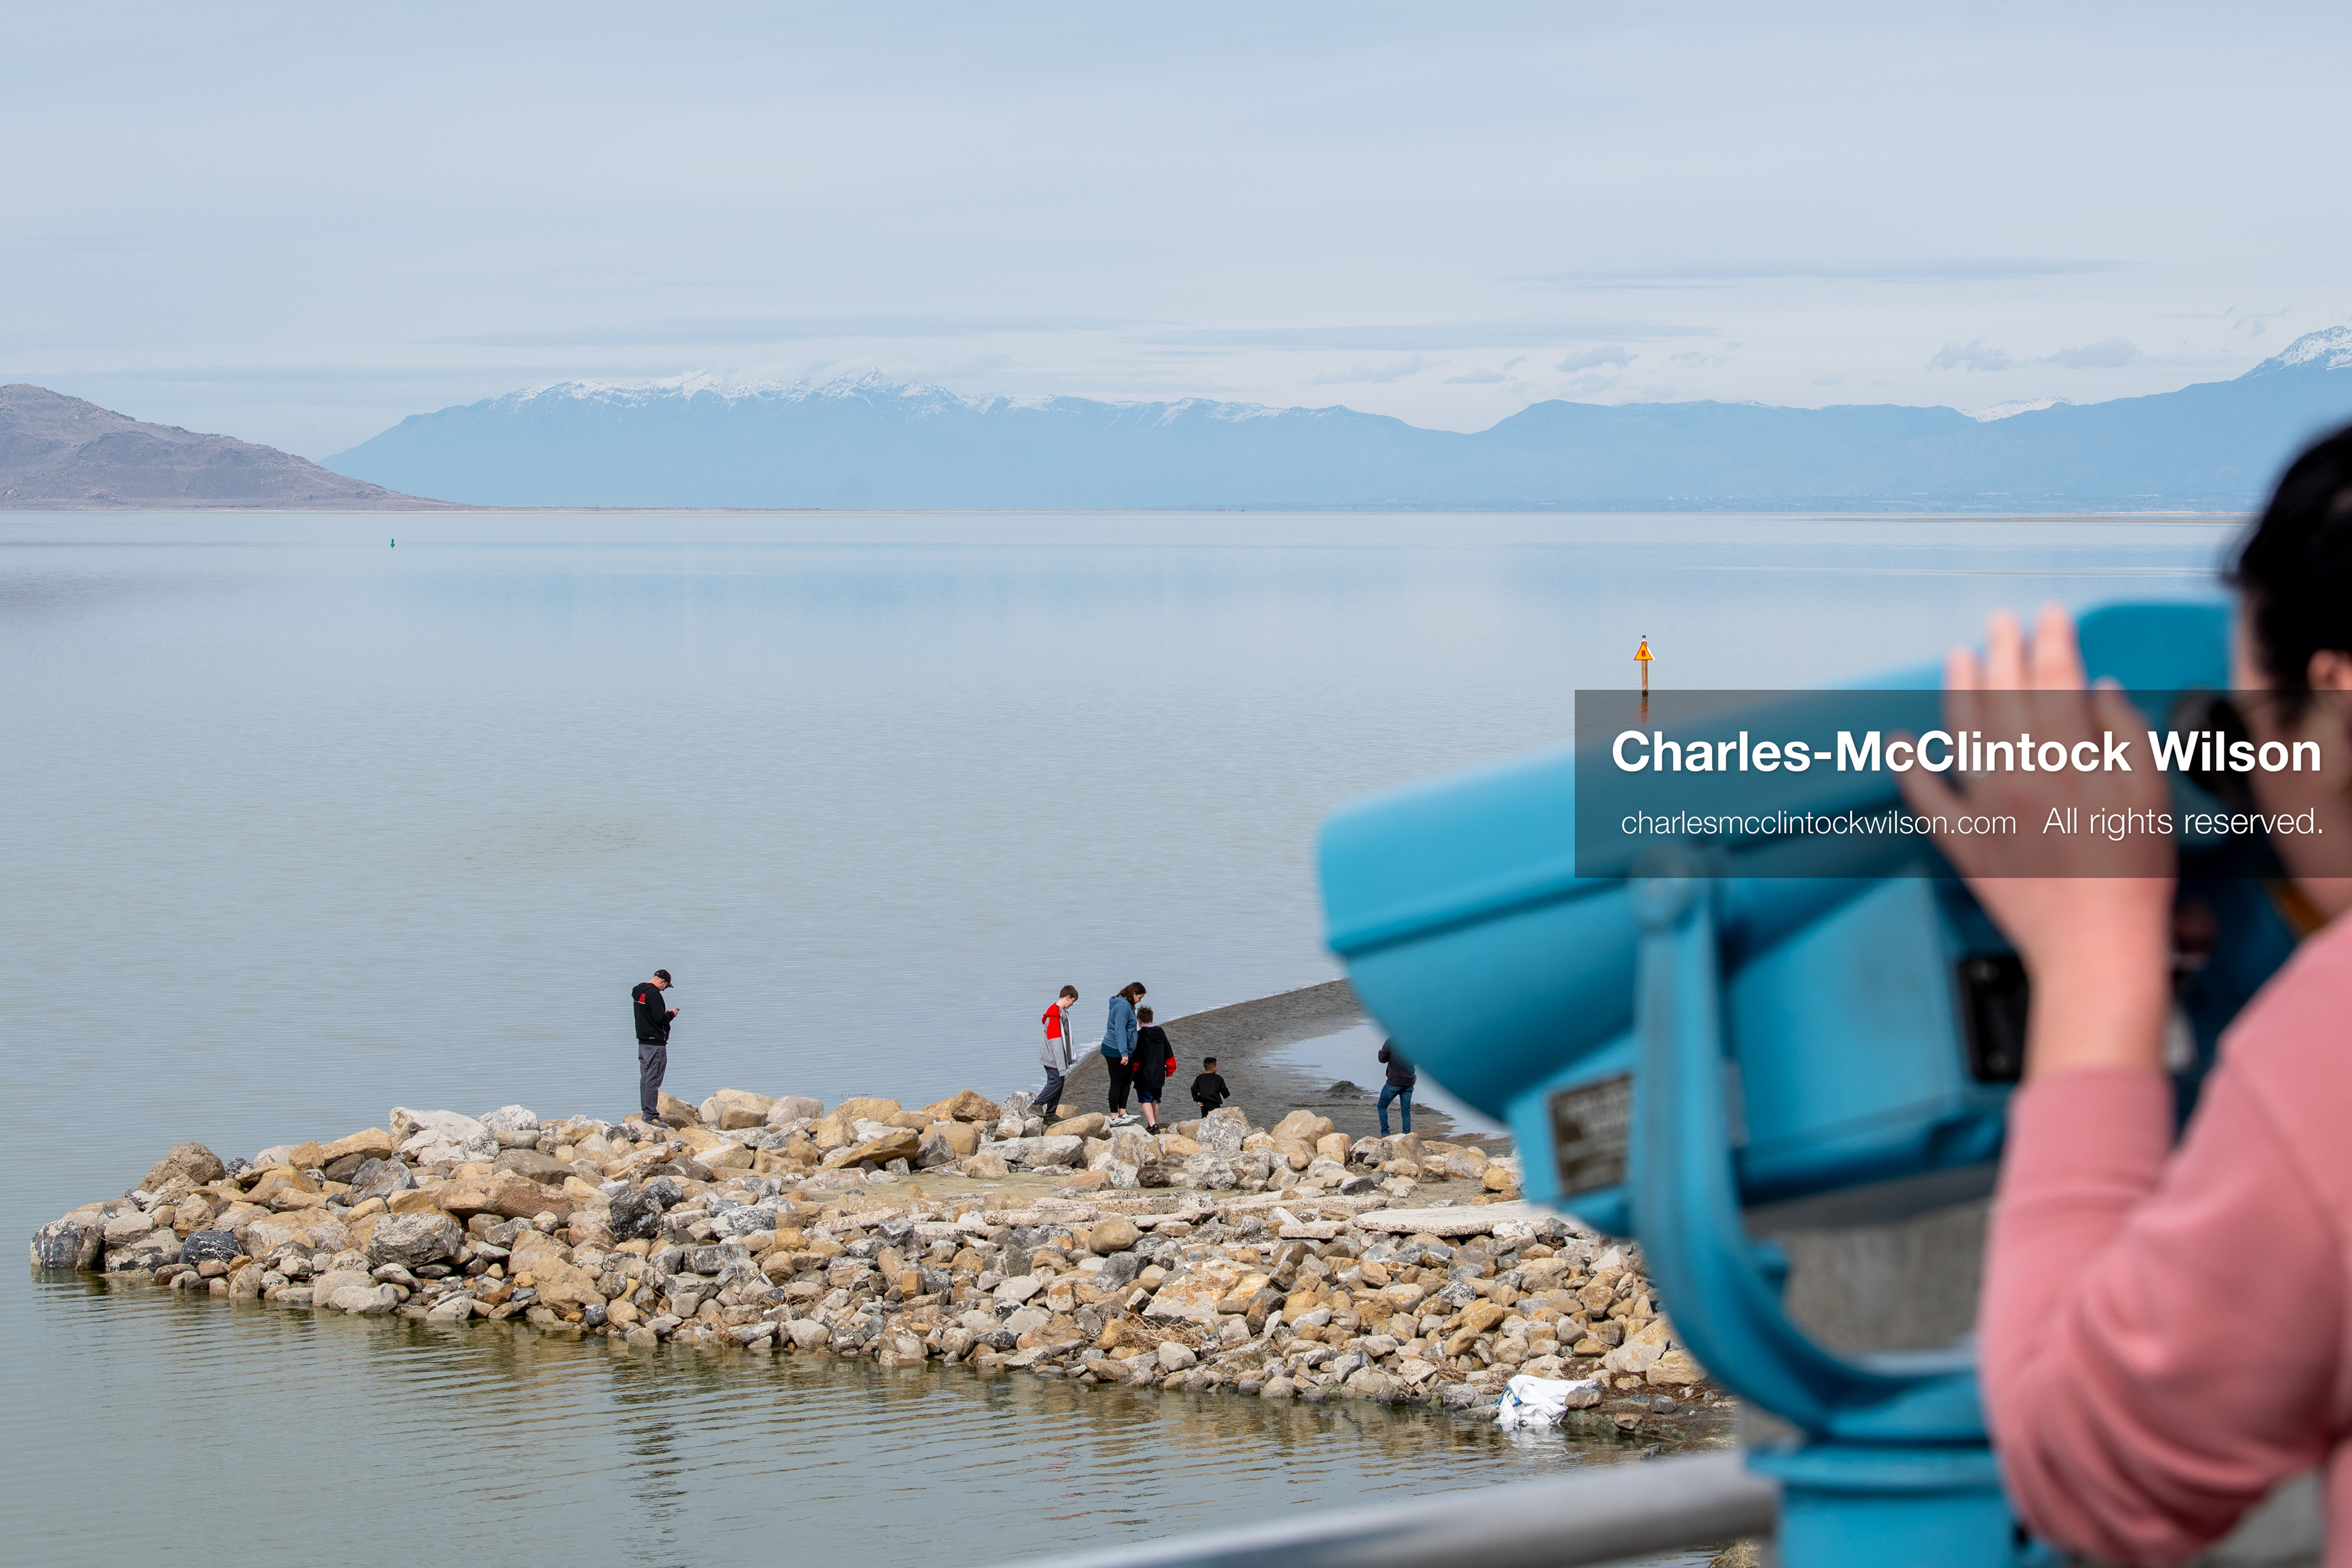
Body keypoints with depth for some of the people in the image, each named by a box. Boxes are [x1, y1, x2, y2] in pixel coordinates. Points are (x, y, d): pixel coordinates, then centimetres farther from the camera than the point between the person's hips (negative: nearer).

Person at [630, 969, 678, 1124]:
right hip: (655, 1043, -10)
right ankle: (651, 1114, -9)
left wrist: (665, 1013, 15)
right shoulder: (653, 993, -17)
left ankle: (645, 1111, 18)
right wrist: (671, 1014, -2)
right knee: (653, 1079, -8)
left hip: (643, 1041, 10)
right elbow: (659, 1019, -21)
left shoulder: (638, 992, 14)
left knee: (645, 1078, 14)